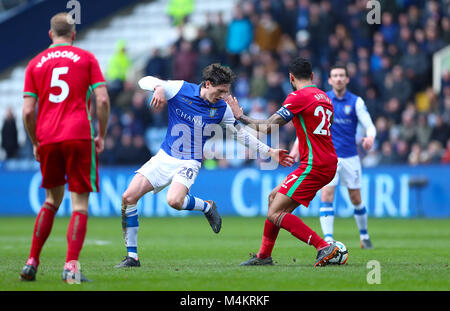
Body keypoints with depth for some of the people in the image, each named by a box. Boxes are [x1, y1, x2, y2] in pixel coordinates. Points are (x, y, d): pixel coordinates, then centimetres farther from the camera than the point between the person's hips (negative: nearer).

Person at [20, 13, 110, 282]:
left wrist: (36, 143, 17)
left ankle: (32, 263, 15)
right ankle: (72, 267, -15)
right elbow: (102, 100, -4)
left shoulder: (35, 64, 11)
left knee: (53, 199, 20)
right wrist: (102, 135, 6)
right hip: (79, 136, -3)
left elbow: (28, 111, 5)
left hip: (47, 139, 3)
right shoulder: (86, 58, 6)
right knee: (80, 204, -1)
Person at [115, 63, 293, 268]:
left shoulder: (222, 109, -3)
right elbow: (145, 81, -6)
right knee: (128, 197, -12)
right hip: (164, 157, 2)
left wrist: (270, 152, 6)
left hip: (189, 163, -2)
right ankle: (132, 256, -2)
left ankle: (207, 207, 1)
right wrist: (158, 88, -29)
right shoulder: (180, 89, -7)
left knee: (174, 201, -32)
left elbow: (241, 134, 9)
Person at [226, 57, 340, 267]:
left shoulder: (298, 97, -11)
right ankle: (264, 255, 23)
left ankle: (324, 247, -20)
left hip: (314, 166, -10)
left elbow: (270, 126, -14)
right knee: (274, 197, 20)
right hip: (328, 164, 10)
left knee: (275, 214, -11)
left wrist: (241, 117, -1)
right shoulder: (323, 97, 15)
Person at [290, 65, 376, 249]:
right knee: (326, 196, -16)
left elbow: (369, 125, -9)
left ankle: (364, 236, 29)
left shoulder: (356, 102, -2)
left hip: (350, 157, 0)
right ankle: (328, 239, -17)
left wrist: (370, 137, -32)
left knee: (356, 199, 8)